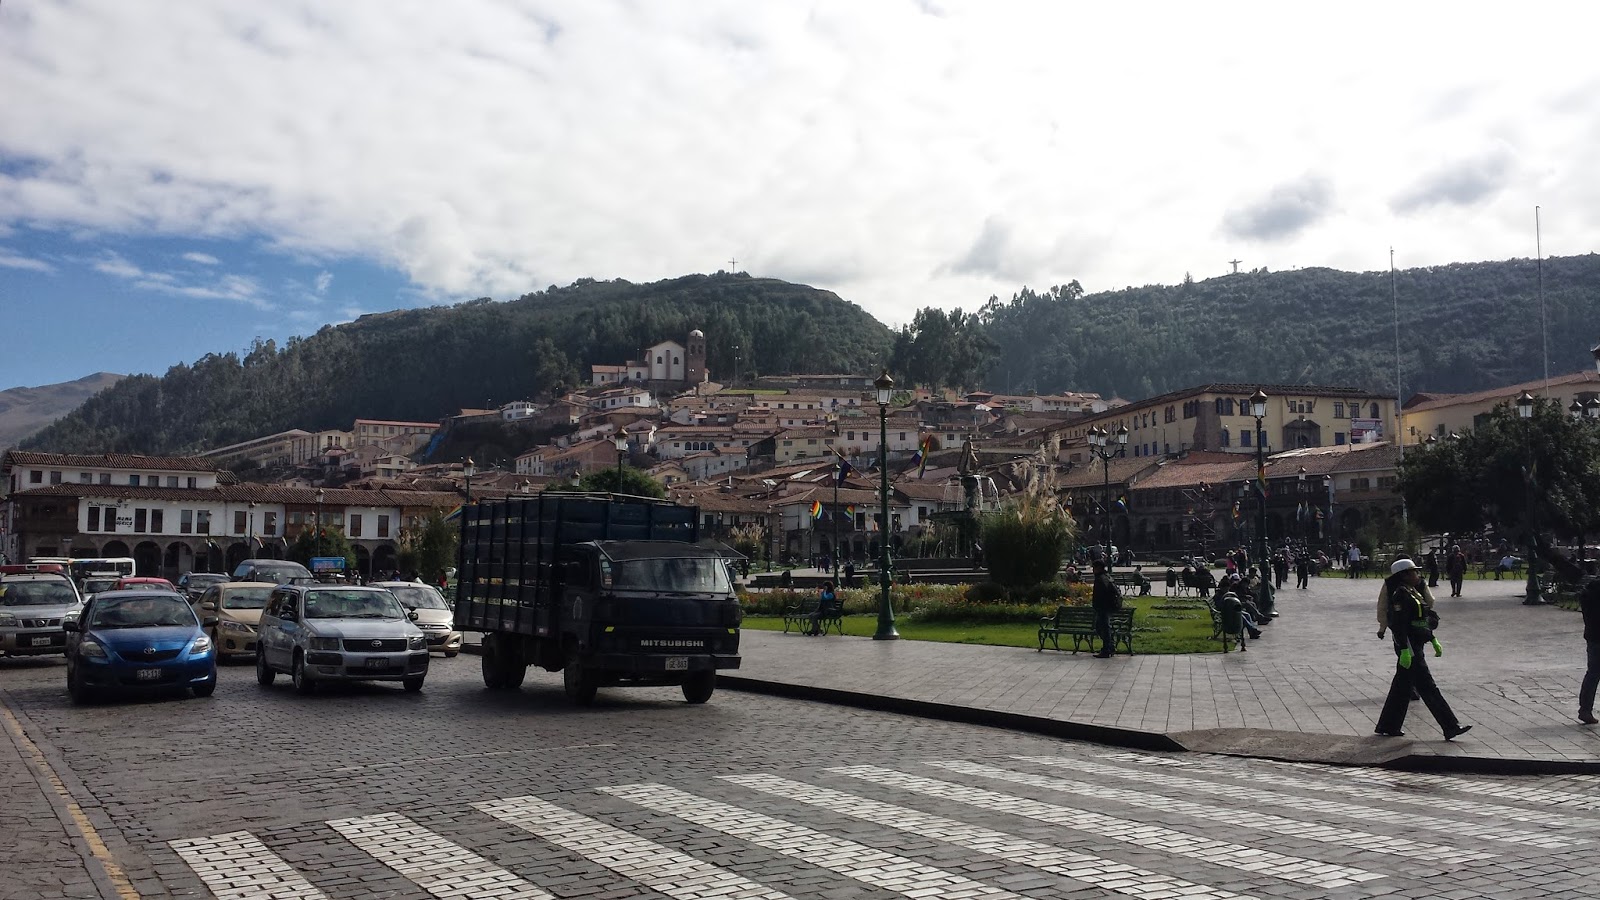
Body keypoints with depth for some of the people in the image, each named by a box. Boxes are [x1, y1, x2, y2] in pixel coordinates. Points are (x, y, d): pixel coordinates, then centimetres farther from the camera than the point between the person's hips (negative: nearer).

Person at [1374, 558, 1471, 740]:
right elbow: (1398, 625, -22)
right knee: (1427, 688, -6)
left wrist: (1434, 641, 23)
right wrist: (1404, 651, -25)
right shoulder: (1401, 595, -17)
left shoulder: (1414, 592, 15)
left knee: (1402, 687, 13)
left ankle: (1387, 727, 19)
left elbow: (1424, 621, 24)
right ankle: (1451, 727, -2)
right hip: (1409, 647, -11)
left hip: (1415, 646, 11)